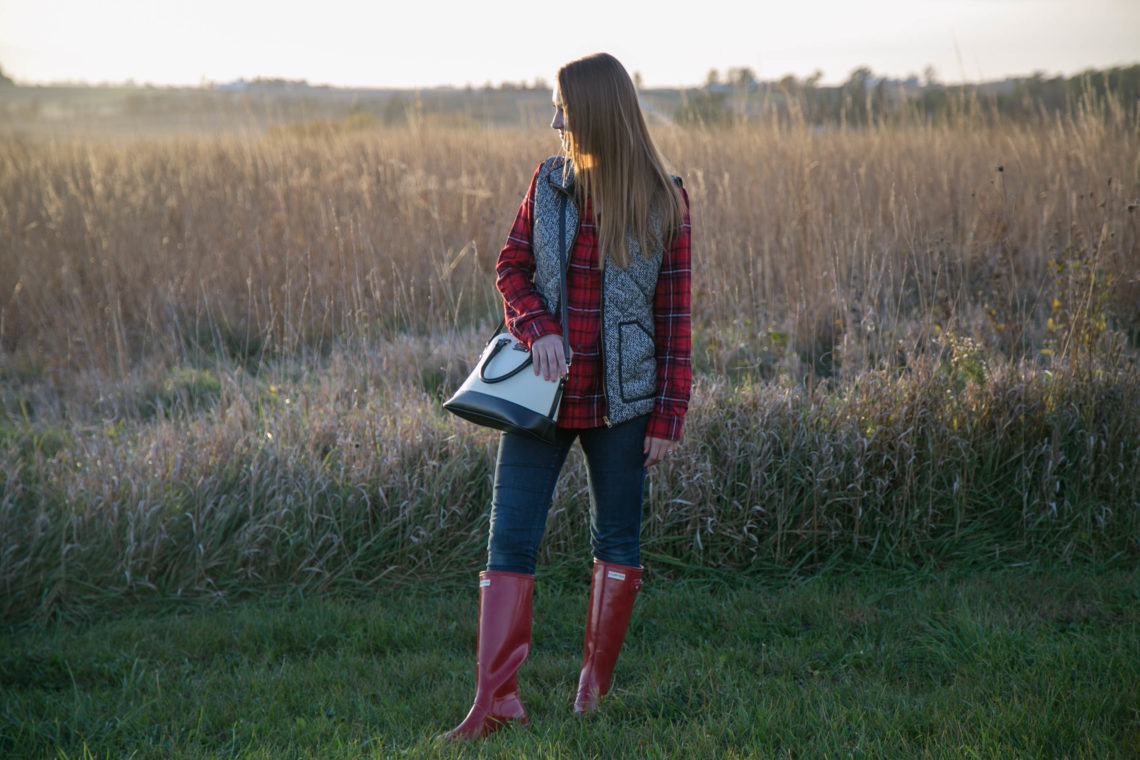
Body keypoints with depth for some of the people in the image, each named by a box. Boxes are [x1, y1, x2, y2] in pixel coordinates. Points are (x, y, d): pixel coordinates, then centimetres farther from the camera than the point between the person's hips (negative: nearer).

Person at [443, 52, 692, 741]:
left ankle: (595, 686, 25)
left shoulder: (664, 201, -5)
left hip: (621, 399, -2)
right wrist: (537, 327, -13)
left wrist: (669, 414, -6)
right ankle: (497, 699, -5)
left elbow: (676, 315, -4)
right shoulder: (550, 183, 4)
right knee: (510, 537, -5)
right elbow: (511, 269, 8)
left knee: (618, 539, 10)